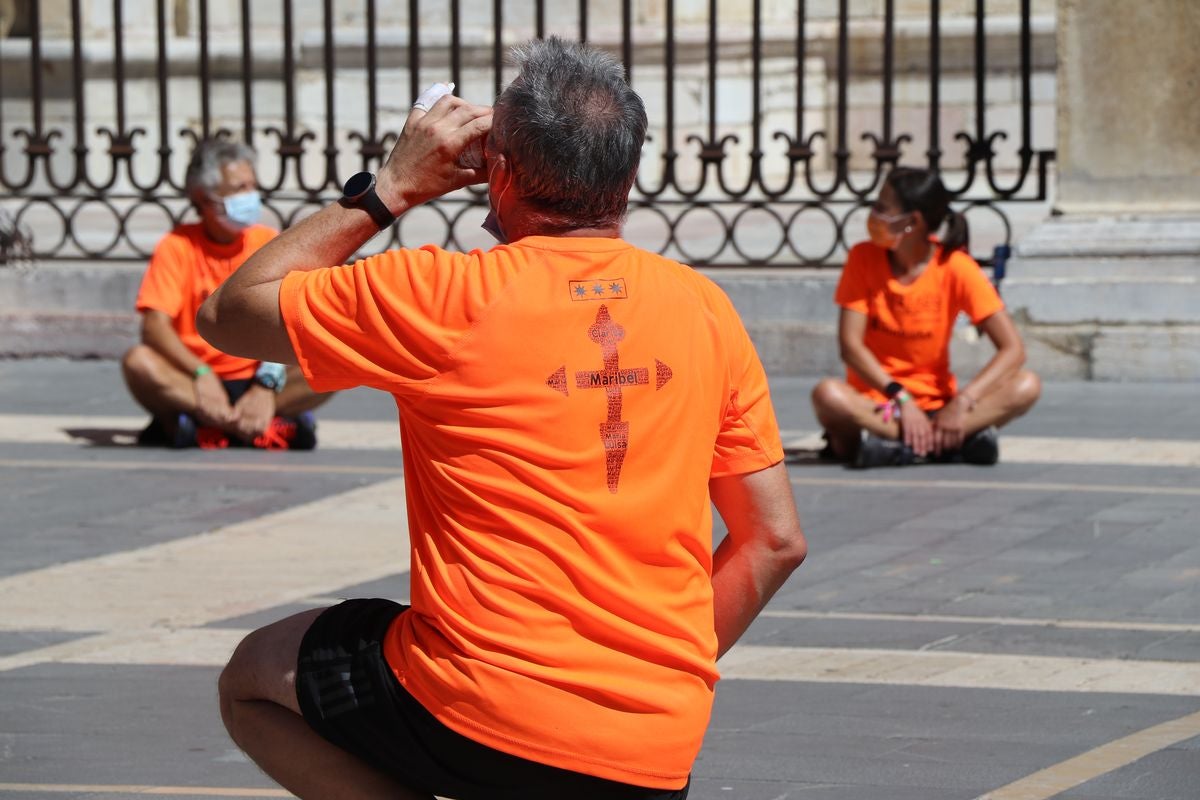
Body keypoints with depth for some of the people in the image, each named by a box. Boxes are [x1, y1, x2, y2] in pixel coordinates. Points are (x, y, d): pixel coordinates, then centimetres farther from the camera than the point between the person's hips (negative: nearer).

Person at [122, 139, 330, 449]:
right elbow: (155, 325, -11)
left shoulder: (269, 244, 4)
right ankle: (262, 428, -36)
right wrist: (201, 374, -28)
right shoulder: (178, 246, 0)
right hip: (193, 382, -1)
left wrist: (267, 382, -25)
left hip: (253, 384, 1)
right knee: (138, 363, -30)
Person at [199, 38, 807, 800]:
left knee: (254, 679, 19)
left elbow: (230, 313, 7)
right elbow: (776, 540, 9)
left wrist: (387, 189, 10)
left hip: (484, 722, -5)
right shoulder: (703, 309, 5)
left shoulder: (443, 294, -7)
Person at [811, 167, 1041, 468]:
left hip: (936, 405, 1)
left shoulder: (956, 268, -7)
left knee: (1027, 386, -24)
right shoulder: (864, 259, -4)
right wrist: (901, 398, -24)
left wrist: (962, 402, -26)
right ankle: (954, 441, -33)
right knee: (828, 395, -34)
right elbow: (850, 344, -11)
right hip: (874, 401, -1)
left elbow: (1013, 349, -13)